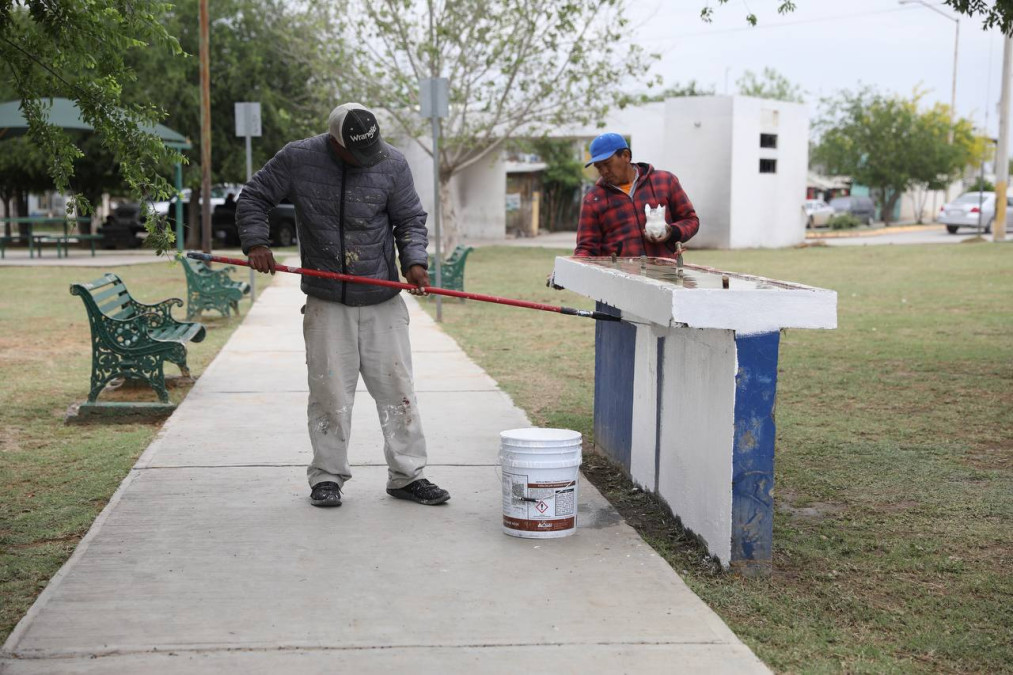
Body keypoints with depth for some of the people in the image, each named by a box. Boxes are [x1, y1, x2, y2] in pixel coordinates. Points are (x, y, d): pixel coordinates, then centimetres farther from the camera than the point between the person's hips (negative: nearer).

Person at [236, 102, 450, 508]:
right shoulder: (297, 159, -3)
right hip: (326, 303, -1)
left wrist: (415, 261, -10)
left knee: (397, 388, 4)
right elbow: (252, 198, 7)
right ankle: (327, 477, 14)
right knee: (329, 393, 1)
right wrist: (256, 243, -6)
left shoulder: (392, 164, -1)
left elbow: (410, 220, 6)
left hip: (383, 303, 1)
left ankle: (407, 475, 14)